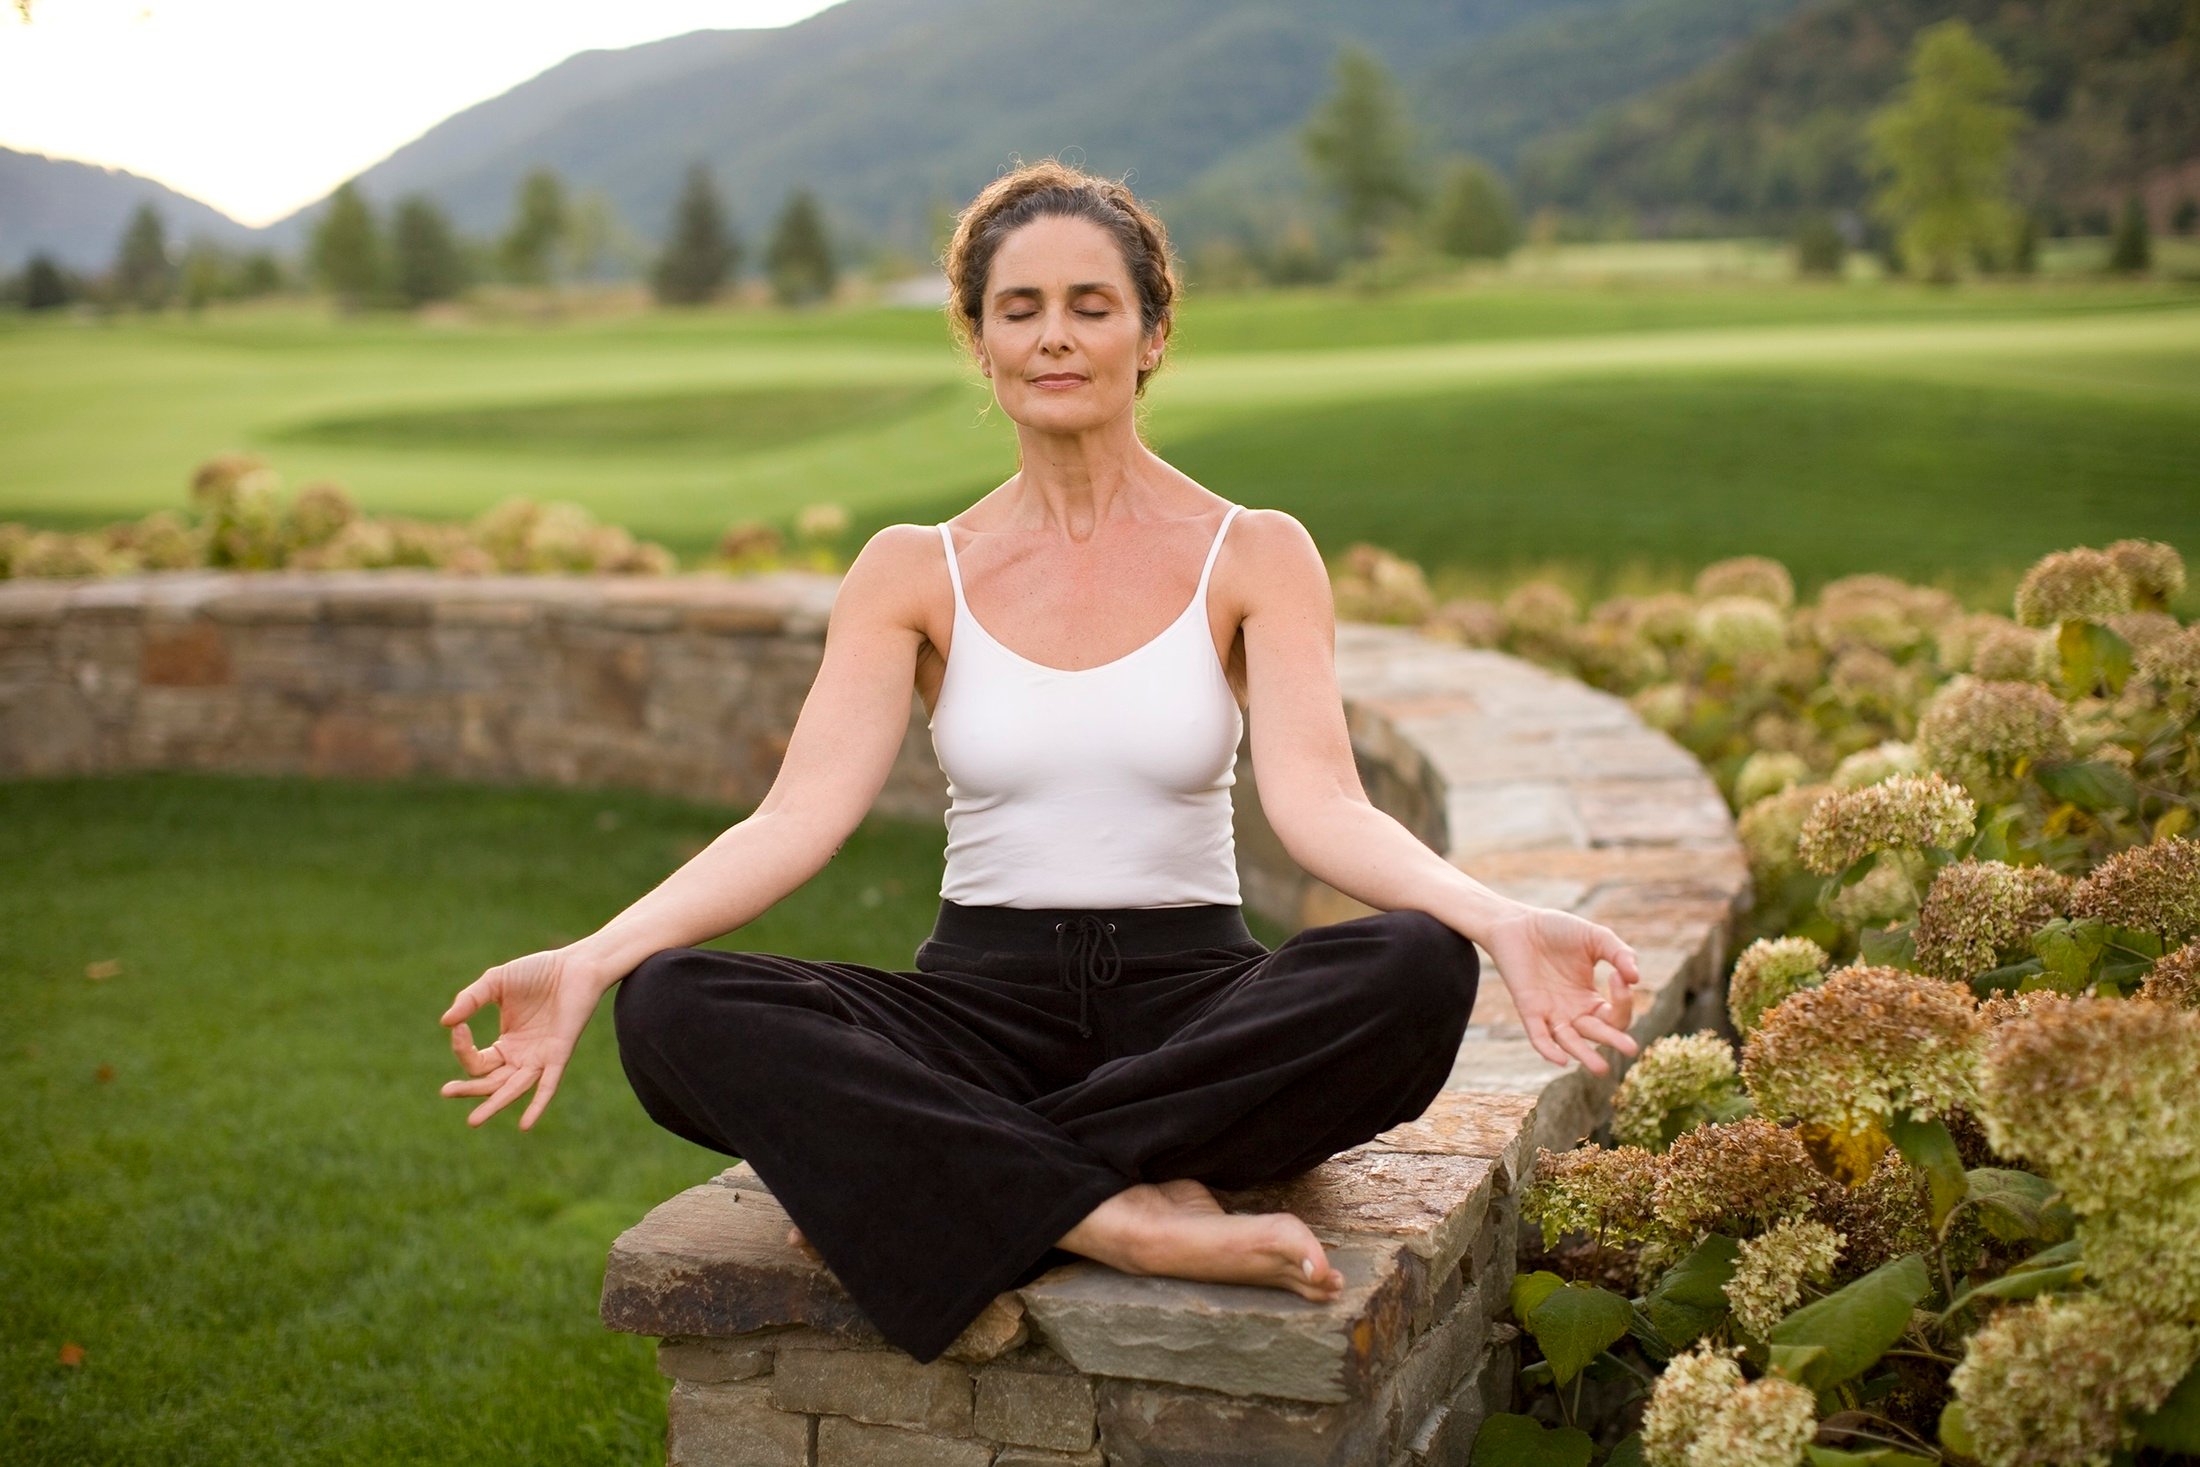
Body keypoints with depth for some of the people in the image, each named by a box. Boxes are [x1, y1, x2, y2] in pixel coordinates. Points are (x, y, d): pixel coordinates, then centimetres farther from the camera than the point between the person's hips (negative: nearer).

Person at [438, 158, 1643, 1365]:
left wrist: (1498, 920, -31)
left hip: (1192, 1001, 0)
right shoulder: (913, 571, 6)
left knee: (1420, 967, -33)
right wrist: (590, 960, -20)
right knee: (671, 1008, -26)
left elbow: (1318, 802, -11)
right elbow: (799, 815, -5)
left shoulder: (1252, 555, 3)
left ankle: (925, 1179, -25)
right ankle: (1124, 1216, -31)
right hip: (983, 1001, 1)